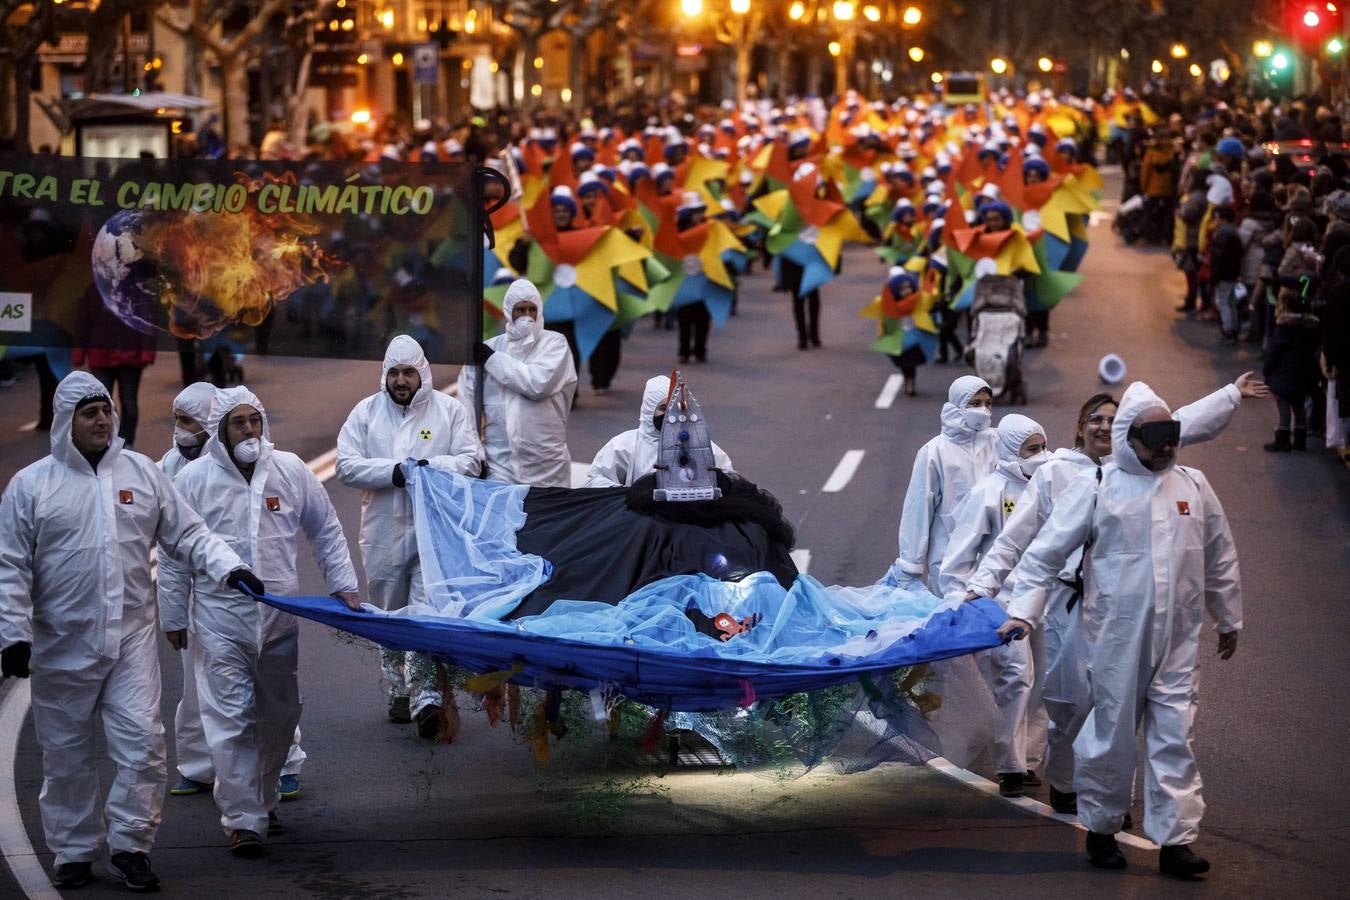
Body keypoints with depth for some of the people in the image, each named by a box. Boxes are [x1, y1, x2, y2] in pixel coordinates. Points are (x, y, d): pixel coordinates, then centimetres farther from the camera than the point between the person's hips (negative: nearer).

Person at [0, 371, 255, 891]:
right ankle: (74, 851, 21)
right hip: (62, 647, -1)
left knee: (142, 744, -8)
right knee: (67, 756, 7)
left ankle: (129, 846, 5)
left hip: (131, 639, 1)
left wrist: (229, 569, -4)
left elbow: (187, 535, 10)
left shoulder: (141, 473, 6)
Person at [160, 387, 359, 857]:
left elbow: (325, 530, 14)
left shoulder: (290, 470, 3)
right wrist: (173, 617, 3)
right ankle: (243, 819, -5)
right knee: (232, 720, -8)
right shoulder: (194, 479, -3)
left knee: (279, 716, 12)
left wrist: (343, 585, 8)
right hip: (220, 620, -3)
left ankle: (263, 799, 31)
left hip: (280, 618, 3)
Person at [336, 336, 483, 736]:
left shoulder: (450, 411, 4)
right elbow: (346, 465, -2)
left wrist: (433, 467, -18)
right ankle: (399, 693, 23)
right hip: (383, 534, 2)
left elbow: (471, 460, -1)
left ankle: (426, 697, -16)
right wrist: (393, 472, -14)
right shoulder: (366, 412, 7)